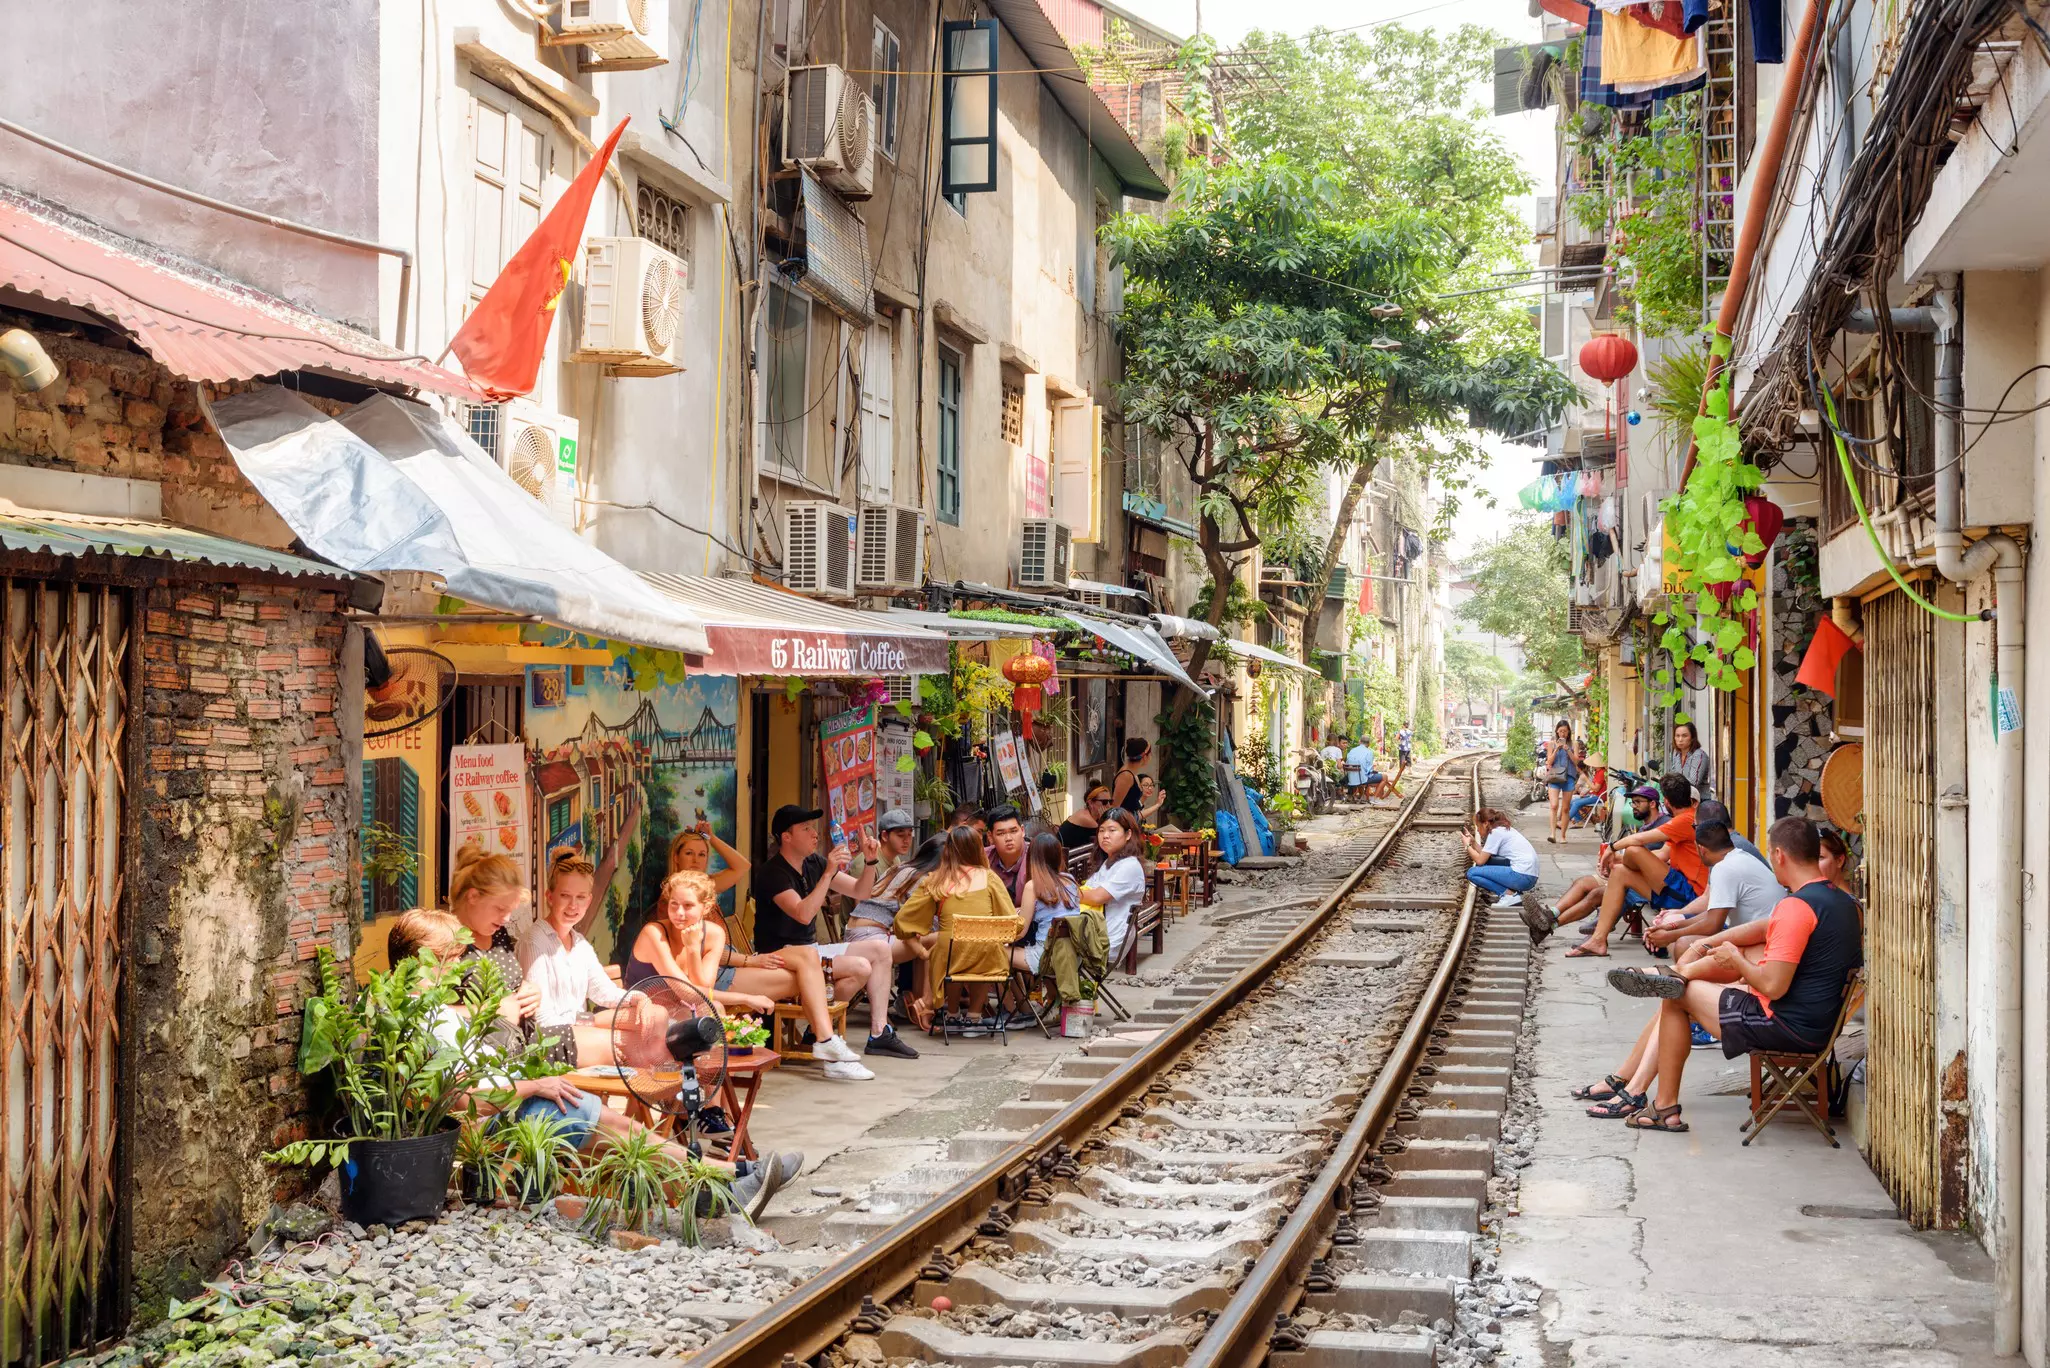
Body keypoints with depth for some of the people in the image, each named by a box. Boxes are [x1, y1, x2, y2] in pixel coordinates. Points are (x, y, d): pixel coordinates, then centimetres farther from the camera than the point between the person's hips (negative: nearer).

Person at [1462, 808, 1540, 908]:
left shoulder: (1495, 832, -6)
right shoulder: (1505, 829, 20)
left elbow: (1480, 861, -6)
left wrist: (1467, 845, 7)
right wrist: (1473, 842, 21)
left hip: (1522, 877, -10)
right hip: (1530, 877, 10)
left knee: (1472, 873, -7)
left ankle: (1509, 894, -11)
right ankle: (1512, 890, 8)